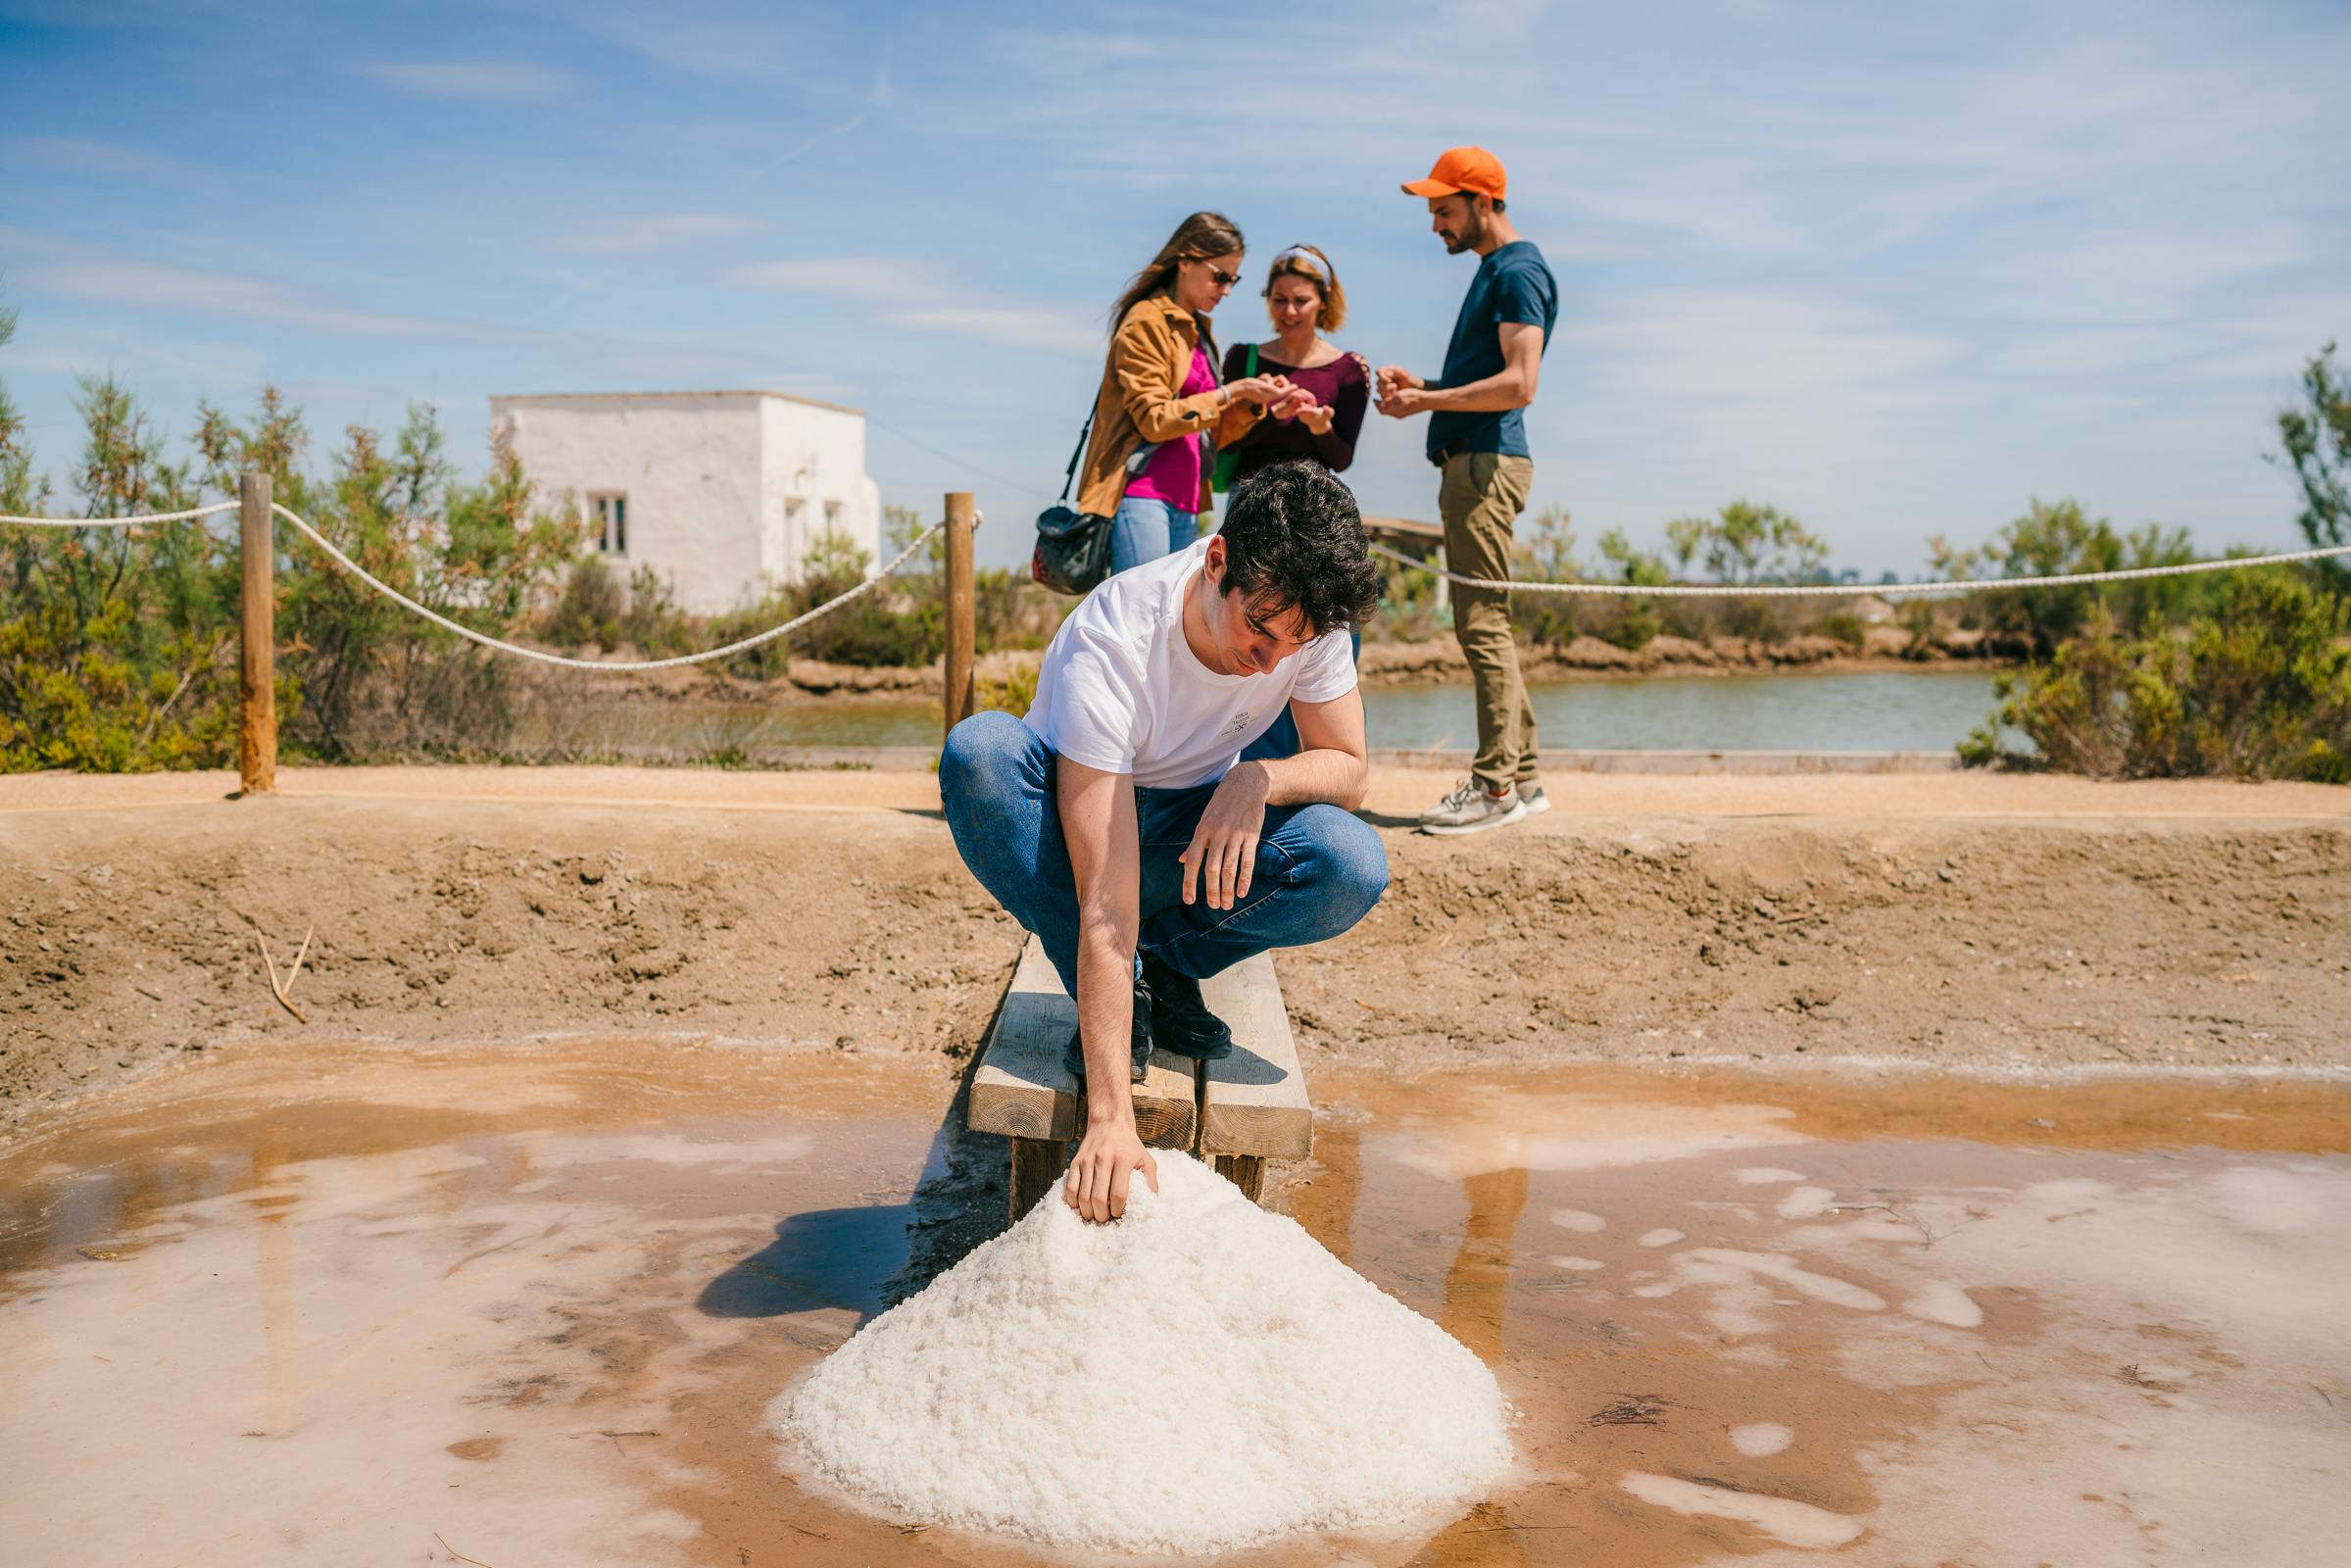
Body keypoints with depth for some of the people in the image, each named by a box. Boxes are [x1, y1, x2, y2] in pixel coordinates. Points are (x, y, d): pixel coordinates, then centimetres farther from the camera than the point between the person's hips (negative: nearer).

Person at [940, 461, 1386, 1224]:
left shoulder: (1307, 609, -21)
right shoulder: (1108, 647, -35)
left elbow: (1348, 766, -6)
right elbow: (1106, 909, -39)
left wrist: (1258, 778, -30)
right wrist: (1110, 1117, -43)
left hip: (1200, 831, 3)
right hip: (1078, 817, -2)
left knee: (1353, 867, -28)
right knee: (978, 749, -37)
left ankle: (1167, 965, -1)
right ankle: (1120, 1000, -18)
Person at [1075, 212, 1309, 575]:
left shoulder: (1197, 331, 20)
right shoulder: (1147, 322, -4)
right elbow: (1153, 419, -12)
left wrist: (1252, 405, 3)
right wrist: (1229, 392, -12)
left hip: (1185, 502, 8)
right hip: (1142, 495, -8)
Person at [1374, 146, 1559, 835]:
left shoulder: (1518, 270, -9)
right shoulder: (1494, 269, 22)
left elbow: (1518, 384, -19)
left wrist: (1426, 401, -15)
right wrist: (1421, 385, 13)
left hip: (1488, 463, -10)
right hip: (1468, 462, 10)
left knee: (1481, 623, -12)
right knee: (1485, 625, 10)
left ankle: (1495, 785, -10)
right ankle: (1522, 777, 15)